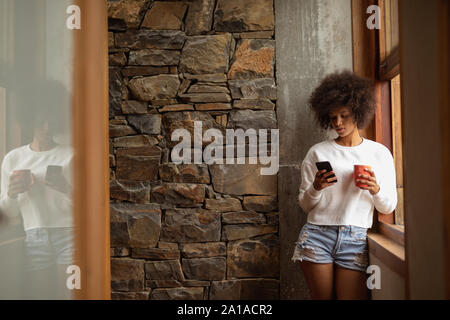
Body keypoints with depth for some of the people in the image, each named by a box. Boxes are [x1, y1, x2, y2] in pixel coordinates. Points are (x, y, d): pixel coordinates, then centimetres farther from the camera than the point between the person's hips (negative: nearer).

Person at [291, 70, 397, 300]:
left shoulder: (380, 153, 8)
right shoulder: (317, 152, 6)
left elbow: (388, 207, 9)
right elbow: (305, 205, 8)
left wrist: (375, 190, -11)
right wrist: (316, 188, -12)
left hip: (355, 239, 0)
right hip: (317, 235, 0)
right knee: (322, 296, 5)